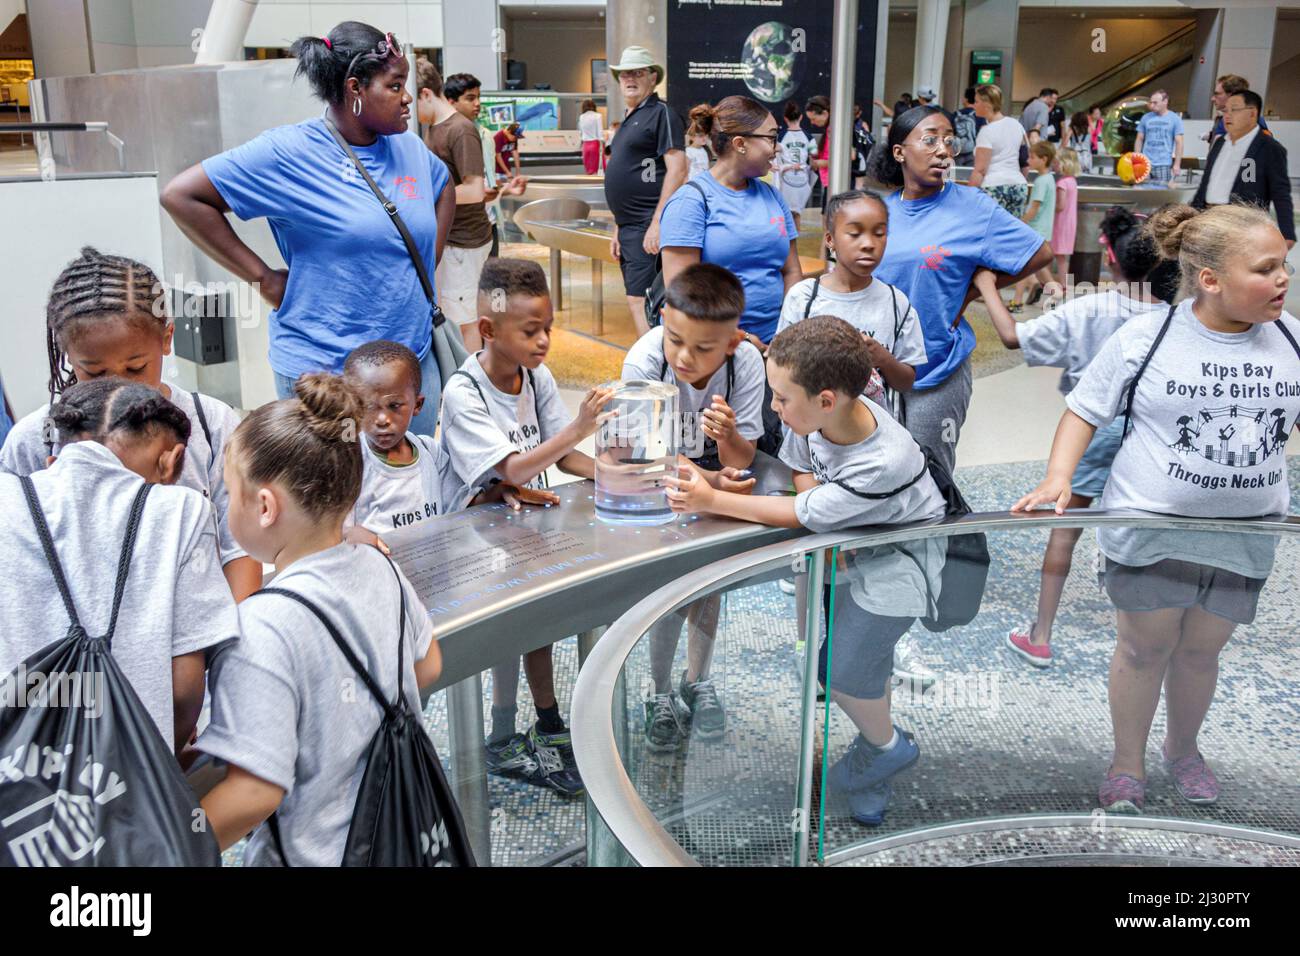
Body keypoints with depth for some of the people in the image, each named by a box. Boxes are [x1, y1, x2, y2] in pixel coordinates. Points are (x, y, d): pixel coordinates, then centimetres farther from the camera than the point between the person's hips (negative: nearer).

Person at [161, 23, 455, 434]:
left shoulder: (408, 147, 5)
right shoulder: (290, 152, -12)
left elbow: (444, 190, 26)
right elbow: (181, 196, -11)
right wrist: (263, 278, -13)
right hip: (324, 368, -5)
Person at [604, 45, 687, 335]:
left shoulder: (661, 114, -6)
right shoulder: (628, 120, 21)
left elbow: (677, 170, -16)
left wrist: (657, 223, -22)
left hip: (648, 227, -9)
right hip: (629, 227, 10)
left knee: (639, 300, -14)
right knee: (638, 300, 11)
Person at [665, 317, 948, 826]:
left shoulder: (881, 464, -38)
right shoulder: (822, 414, -20)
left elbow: (801, 515, -29)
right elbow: (798, 469, 0)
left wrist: (711, 501, -28)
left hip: (899, 558, -6)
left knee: (842, 670, -6)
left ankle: (887, 746, 26)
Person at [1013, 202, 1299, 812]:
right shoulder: (1145, 338, -11)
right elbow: (1084, 412, -5)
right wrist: (1057, 477, -20)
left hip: (1244, 539, 3)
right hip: (1149, 531, -3)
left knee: (1201, 651, 18)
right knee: (1146, 649, 10)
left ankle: (1183, 748, 43)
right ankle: (1127, 764, 30)